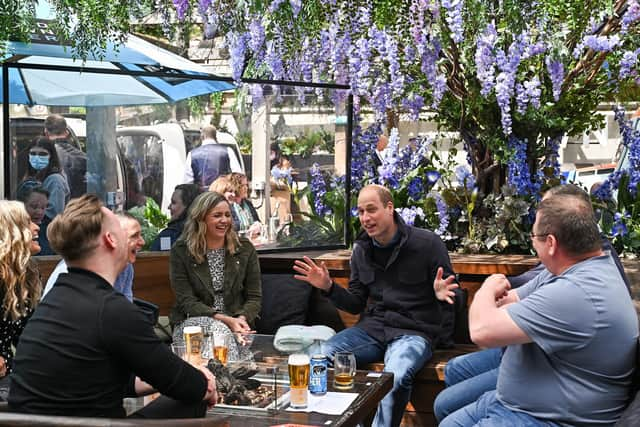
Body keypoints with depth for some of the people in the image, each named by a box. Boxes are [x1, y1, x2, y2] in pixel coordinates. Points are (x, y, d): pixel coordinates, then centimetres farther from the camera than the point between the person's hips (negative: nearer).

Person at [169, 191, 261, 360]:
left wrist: (242, 319, -17)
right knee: (218, 329, -35)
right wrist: (225, 319, -20)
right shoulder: (181, 251, 0)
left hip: (235, 323, 1)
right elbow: (186, 301, -7)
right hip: (193, 321, -1)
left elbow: (254, 297, 7)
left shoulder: (245, 249, 7)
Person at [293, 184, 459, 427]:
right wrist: (328, 287, -3)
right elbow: (356, 305, 14)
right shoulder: (361, 250, 9)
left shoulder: (427, 244, -6)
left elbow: (449, 296, 0)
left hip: (414, 331, -5)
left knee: (395, 376, -36)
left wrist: (441, 295, -25)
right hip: (372, 326, 5)